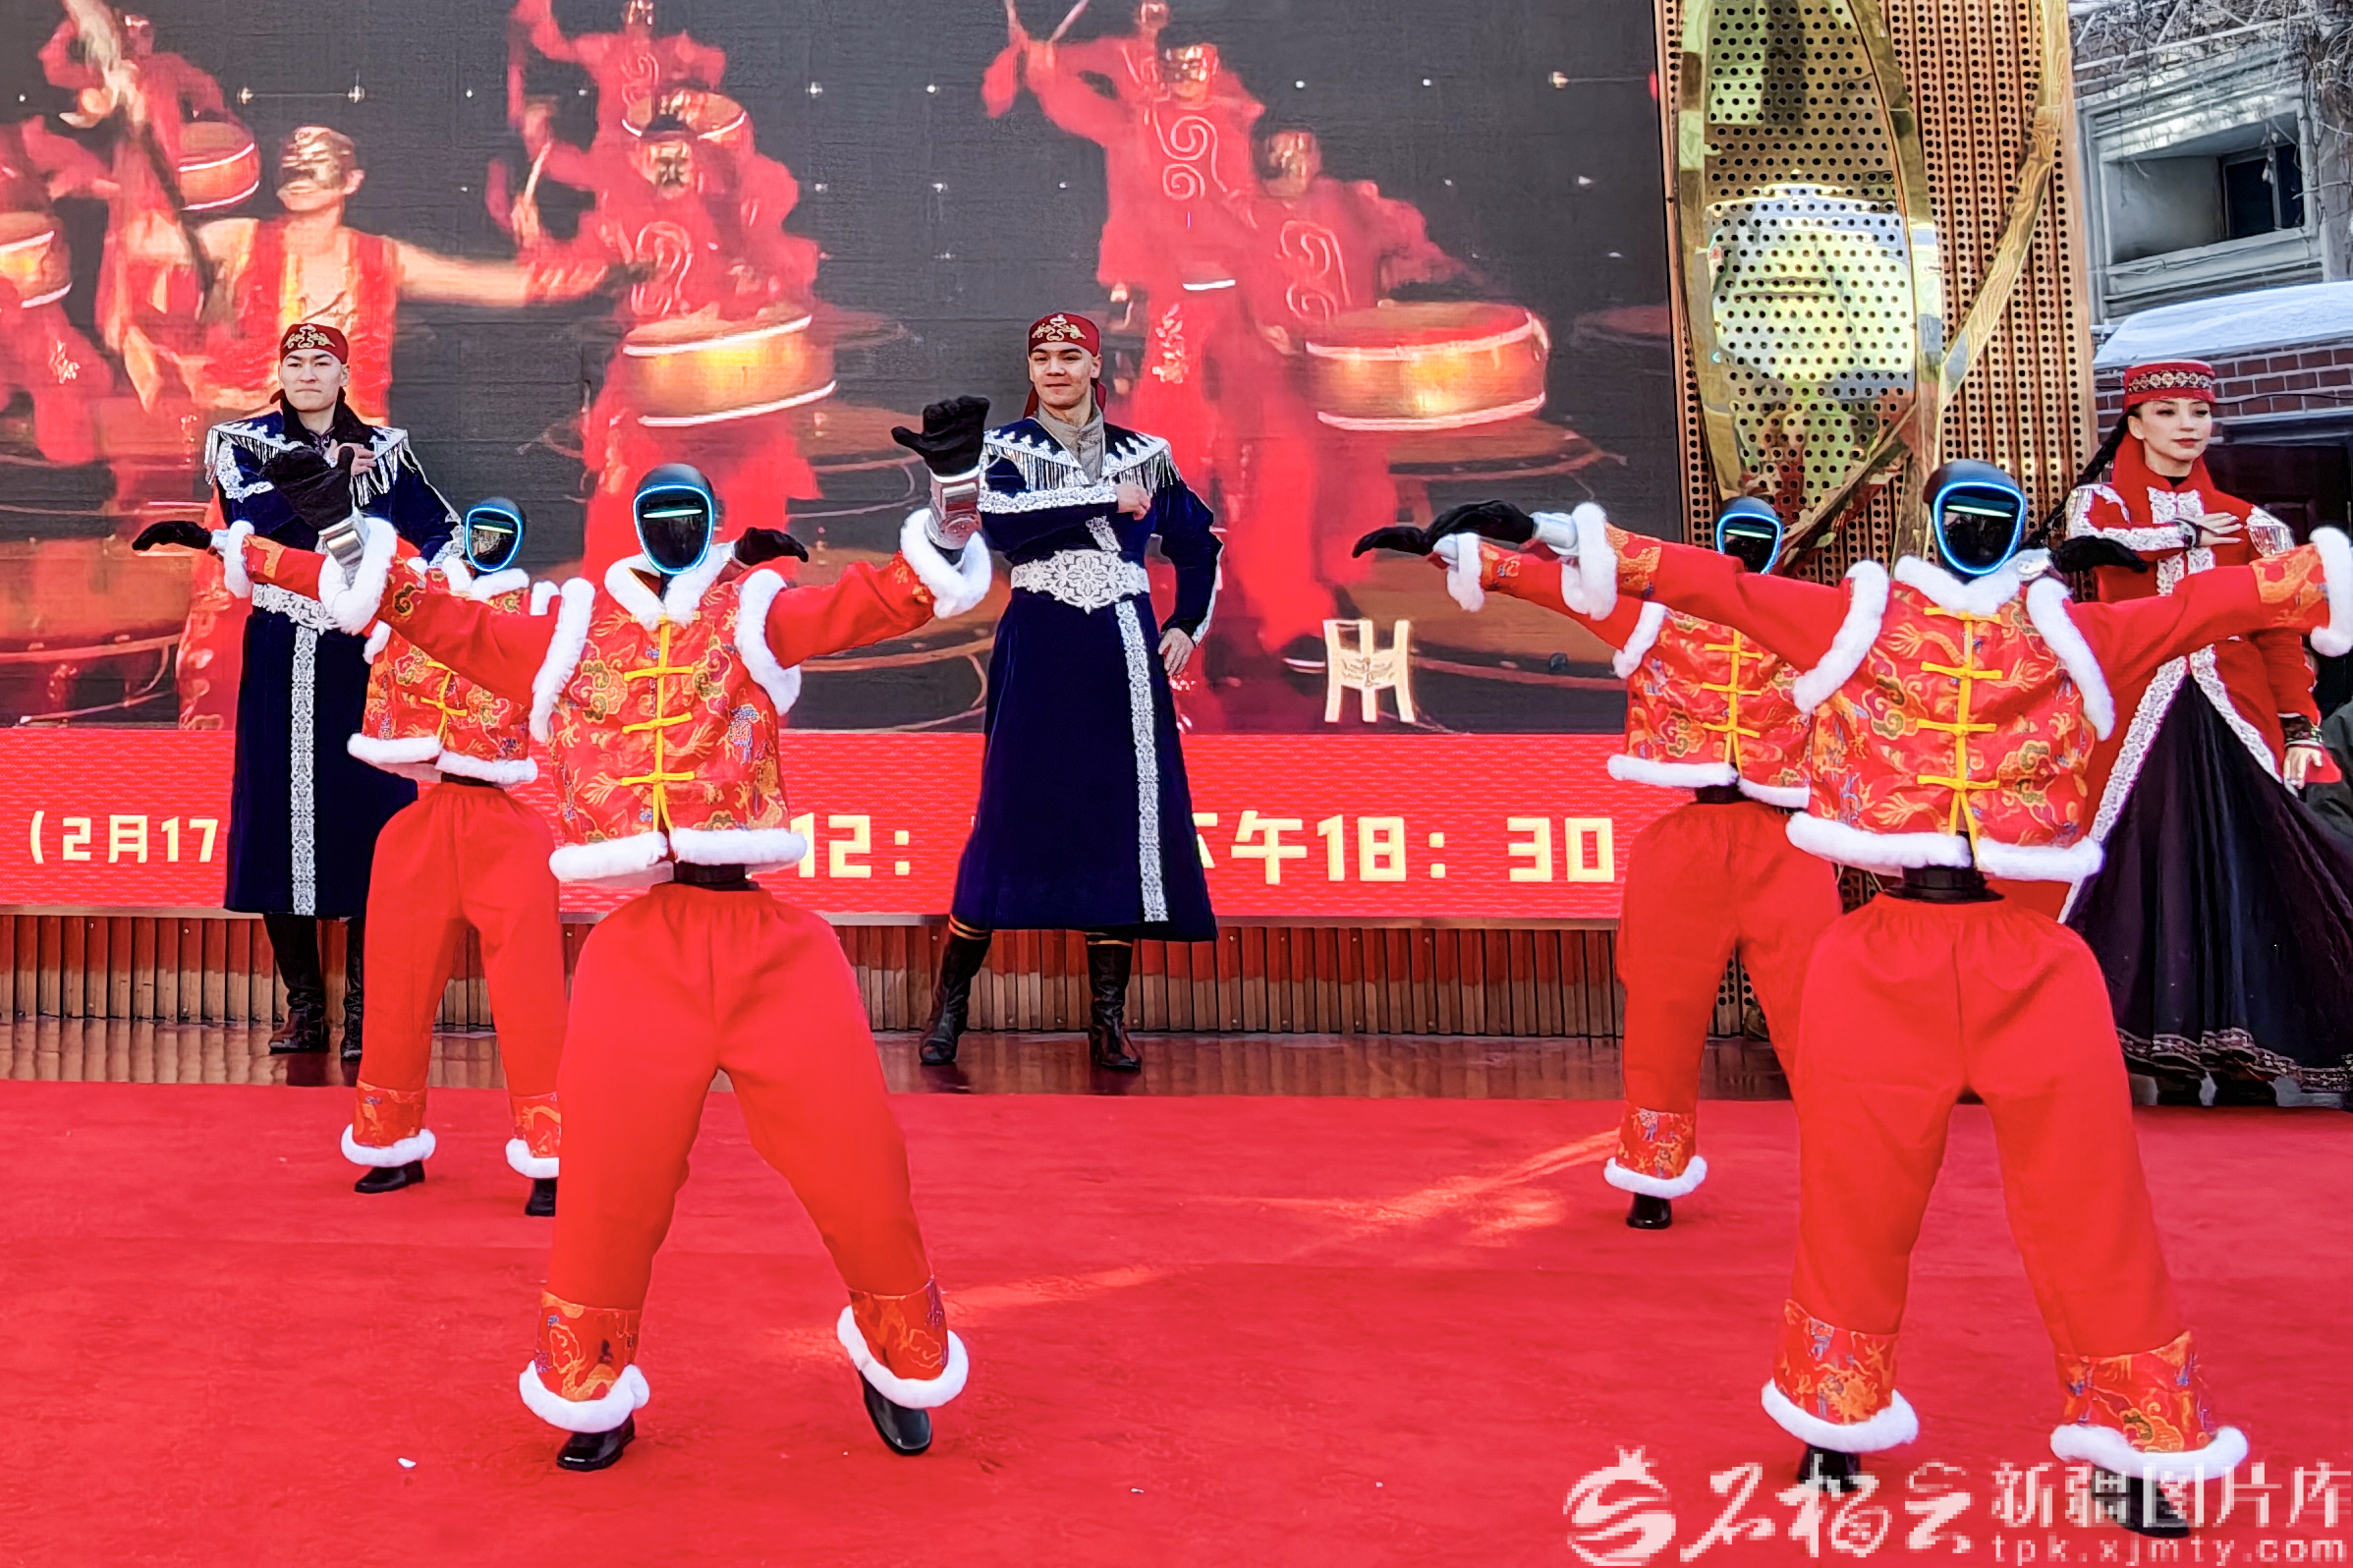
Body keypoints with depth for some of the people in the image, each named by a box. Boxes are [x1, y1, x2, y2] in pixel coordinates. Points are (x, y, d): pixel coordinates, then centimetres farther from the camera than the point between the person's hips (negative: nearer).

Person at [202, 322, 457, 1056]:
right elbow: (249, 521, -10)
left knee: (367, 814, -6)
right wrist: (332, 473, -11)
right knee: (279, 812, 0)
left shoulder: (382, 450, 10)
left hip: (361, 656, 0)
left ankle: (364, 1011, 0)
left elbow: (444, 531, 9)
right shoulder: (243, 443, 8)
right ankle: (304, 1008, 10)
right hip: (279, 657, 1)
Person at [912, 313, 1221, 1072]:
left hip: (1124, 657, 2)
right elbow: (1003, 522, -17)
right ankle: (949, 1003, 5)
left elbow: (1199, 546, 23)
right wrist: (1106, 498, -16)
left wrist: (1186, 627, 13)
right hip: (1037, 653, -2)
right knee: (1010, 817, -6)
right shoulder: (1006, 446, 5)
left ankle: (1108, 1017, 7)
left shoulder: (1143, 455, 12)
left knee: (1122, 821, -1)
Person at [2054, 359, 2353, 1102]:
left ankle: (2244, 1064, 1)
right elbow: (2085, 547, -15)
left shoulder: (2244, 522, 14)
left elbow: (2280, 632, 10)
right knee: (2155, 874, -6)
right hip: (2145, 719, -2)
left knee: (2245, 879, -4)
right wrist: (2187, 534, -6)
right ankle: (2172, 1061, 0)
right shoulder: (2102, 503, 9)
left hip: (2235, 721, 2)